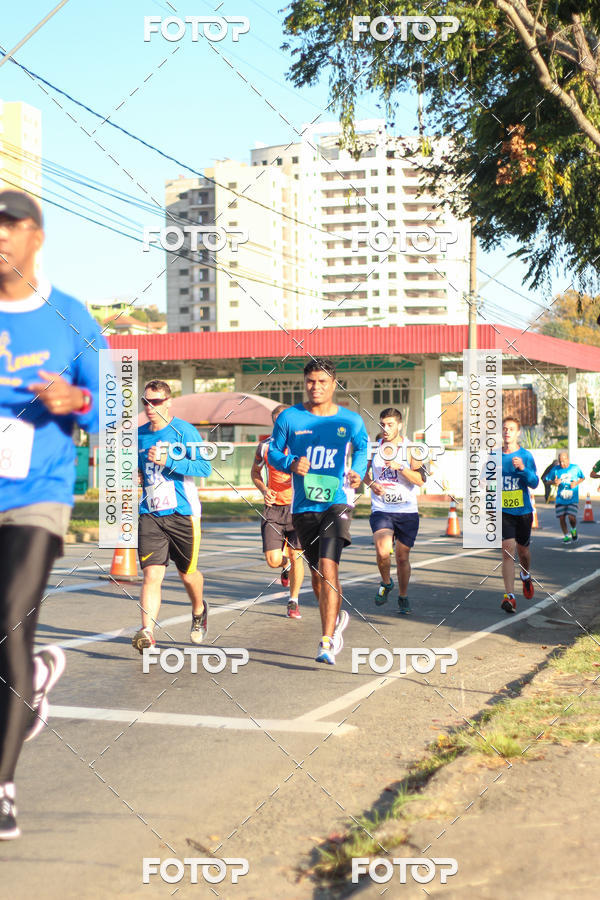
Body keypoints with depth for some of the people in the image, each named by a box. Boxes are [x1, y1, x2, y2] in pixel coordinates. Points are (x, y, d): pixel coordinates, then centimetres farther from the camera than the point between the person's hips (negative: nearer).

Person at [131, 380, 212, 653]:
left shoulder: (183, 430, -6)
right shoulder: (139, 435, 10)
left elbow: (204, 468, -13)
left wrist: (167, 461, -21)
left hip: (183, 513, -3)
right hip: (150, 515, 3)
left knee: (188, 574, 11)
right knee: (151, 574, -12)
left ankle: (199, 611, 41)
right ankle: (147, 632, -19)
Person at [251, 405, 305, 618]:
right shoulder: (265, 446, 4)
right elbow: (255, 471, 19)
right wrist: (264, 490, 1)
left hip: (298, 506, -1)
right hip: (273, 508, 1)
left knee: (296, 556, -2)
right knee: (273, 560, -7)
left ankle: (293, 601, 18)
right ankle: (286, 565, 32)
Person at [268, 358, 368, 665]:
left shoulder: (351, 421, 1)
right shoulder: (289, 418, 0)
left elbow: (362, 448, 18)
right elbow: (273, 452, 9)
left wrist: (357, 472, -1)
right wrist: (290, 464, -12)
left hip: (337, 503, -2)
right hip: (304, 508, 3)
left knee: (327, 568, -20)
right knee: (317, 576, 12)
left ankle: (327, 642, -16)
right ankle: (336, 618, 42)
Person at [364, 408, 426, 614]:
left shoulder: (411, 449, -2)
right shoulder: (374, 447, 5)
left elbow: (421, 480, -11)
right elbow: (363, 471, 21)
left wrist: (400, 467, -23)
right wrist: (371, 484, 0)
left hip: (407, 512, 0)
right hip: (381, 510, 0)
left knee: (402, 556, 7)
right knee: (383, 552, -21)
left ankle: (403, 597, 27)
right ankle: (386, 583, 8)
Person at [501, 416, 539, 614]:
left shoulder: (526, 455, -3)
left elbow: (534, 483, -10)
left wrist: (523, 469, -25)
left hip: (523, 510, 1)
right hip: (503, 511, -1)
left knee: (522, 549, 16)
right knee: (508, 550, -15)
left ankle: (526, 576, 50)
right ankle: (509, 596, -19)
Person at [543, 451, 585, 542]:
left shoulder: (575, 468, -2)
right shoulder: (555, 469, -2)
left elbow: (583, 478, 14)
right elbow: (548, 481, 7)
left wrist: (576, 483, -6)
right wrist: (554, 482, -15)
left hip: (573, 499, -2)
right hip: (560, 499, 2)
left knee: (572, 517, -13)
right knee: (561, 518, -2)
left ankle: (574, 529, 20)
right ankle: (566, 536, 19)